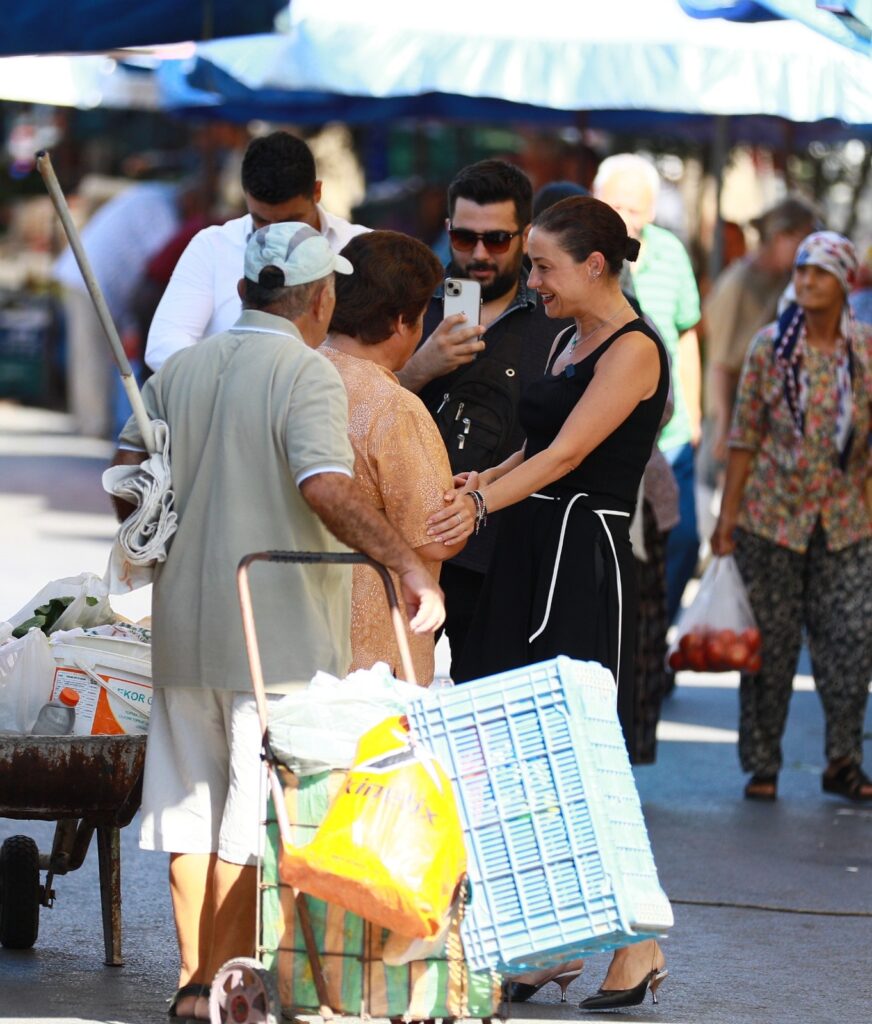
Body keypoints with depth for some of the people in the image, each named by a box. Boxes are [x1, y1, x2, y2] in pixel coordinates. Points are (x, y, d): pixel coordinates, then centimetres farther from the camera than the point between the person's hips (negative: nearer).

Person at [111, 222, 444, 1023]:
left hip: (185, 626, 6)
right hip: (277, 634, -6)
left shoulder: (180, 370, 8)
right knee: (254, 814, -1)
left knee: (191, 803, 12)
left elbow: (128, 469, 11)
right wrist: (407, 564, -21)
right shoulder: (307, 375, -12)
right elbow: (327, 489, -24)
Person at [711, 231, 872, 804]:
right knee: (772, 643, 3)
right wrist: (728, 515, -2)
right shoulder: (770, 346, -1)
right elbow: (745, 436, 1)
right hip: (772, 517, -1)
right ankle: (762, 765, 12)